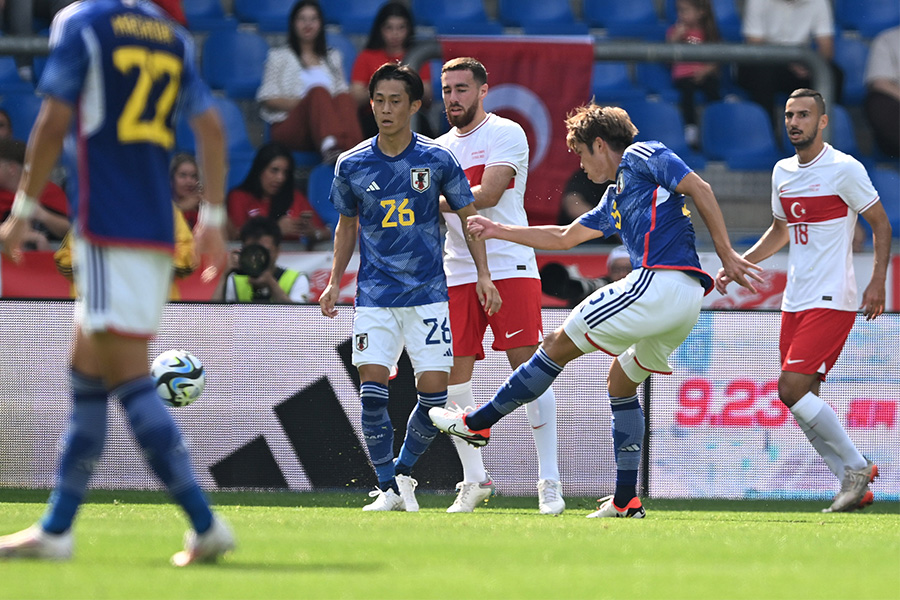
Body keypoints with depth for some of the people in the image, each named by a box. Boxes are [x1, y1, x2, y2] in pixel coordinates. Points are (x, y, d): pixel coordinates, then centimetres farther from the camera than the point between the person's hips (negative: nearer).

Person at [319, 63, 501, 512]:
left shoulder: (437, 160, -3)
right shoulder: (351, 166, 1)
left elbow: (467, 215, 7)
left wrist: (483, 275, 0)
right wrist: (334, 282, 9)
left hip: (427, 293, -1)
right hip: (374, 295, 1)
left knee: (433, 392, -6)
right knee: (373, 390, -11)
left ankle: (404, 472, 16)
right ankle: (387, 489, 1)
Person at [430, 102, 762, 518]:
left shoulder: (641, 156, 4)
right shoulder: (614, 198, 30)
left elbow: (701, 189, -6)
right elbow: (564, 237, 38)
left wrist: (726, 255, -10)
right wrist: (500, 231, 41)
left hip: (658, 282, -9)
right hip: (685, 303, 9)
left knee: (559, 346, 1)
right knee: (621, 379, 20)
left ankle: (478, 423, 9)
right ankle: (626, 500, 16)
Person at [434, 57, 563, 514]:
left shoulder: (505, 134, -3)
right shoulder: (440, 147, 16)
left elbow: (487, 194, -15)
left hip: (509, 266, -6)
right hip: (457, 273, 6)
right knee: (453, 378, 0)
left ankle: (549, 480, -7)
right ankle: (474, 480, 11)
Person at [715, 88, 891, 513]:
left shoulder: (844, 169, -9)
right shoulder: (783, 172, 12)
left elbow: (881, 225, -4)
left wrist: (877, 282, -13)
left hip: (831, 301, -8)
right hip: (795, 302, 8)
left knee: (792, 389, -17)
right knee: (801, 401, 2)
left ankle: (856, 466, -5)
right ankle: (855, 487, 9)